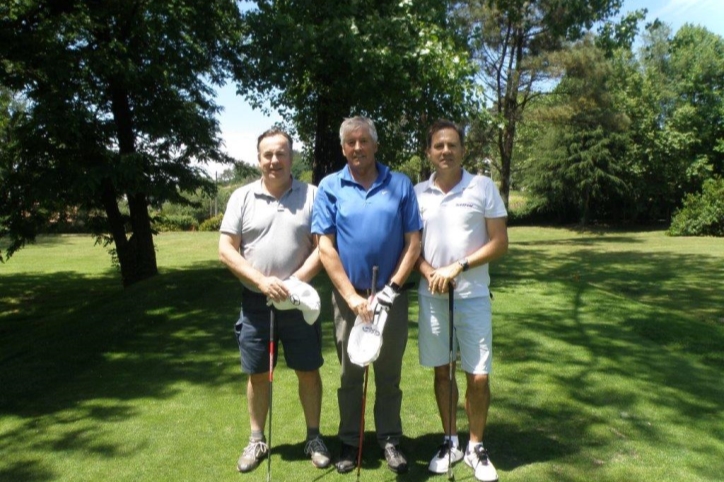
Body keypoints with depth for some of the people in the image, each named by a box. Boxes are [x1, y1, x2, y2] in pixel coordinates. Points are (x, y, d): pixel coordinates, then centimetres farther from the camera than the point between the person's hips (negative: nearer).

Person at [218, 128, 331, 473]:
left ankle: (314, 438, 27)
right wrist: (262, 281, -14)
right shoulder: (242, 197, 1)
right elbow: (226, 250, -3)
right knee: (257, 374, 13)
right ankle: (257, 440, 31)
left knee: (308, 371, 9)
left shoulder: (311, 195, -1)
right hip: (255, 301, 1)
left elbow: (322, 247, -4)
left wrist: (294, 282, -16)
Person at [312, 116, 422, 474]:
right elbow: (325, 247, -6)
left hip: (391, 296, 1)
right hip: (348, 297, 0)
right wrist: (352, 297, -12)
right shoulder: (330, 187, -1)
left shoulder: (400, 185, 1)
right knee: (350, 374, 13)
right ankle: (349, 442, 28)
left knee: (389, 374, 12)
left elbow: (413, 241, -1)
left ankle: (390, 440, 28)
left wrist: (393, 286, -9)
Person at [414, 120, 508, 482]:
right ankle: (450, 441, 29)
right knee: (442, 370, 11)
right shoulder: (417, 193, 4)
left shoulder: (484, 187, -2)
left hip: (472, 295, -2)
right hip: (431, 295, 2)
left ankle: (476, 446, 23)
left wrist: (458, 267, -14)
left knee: (478, 376, 1)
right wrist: (429, 273, -10)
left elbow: (500, 243, -4)